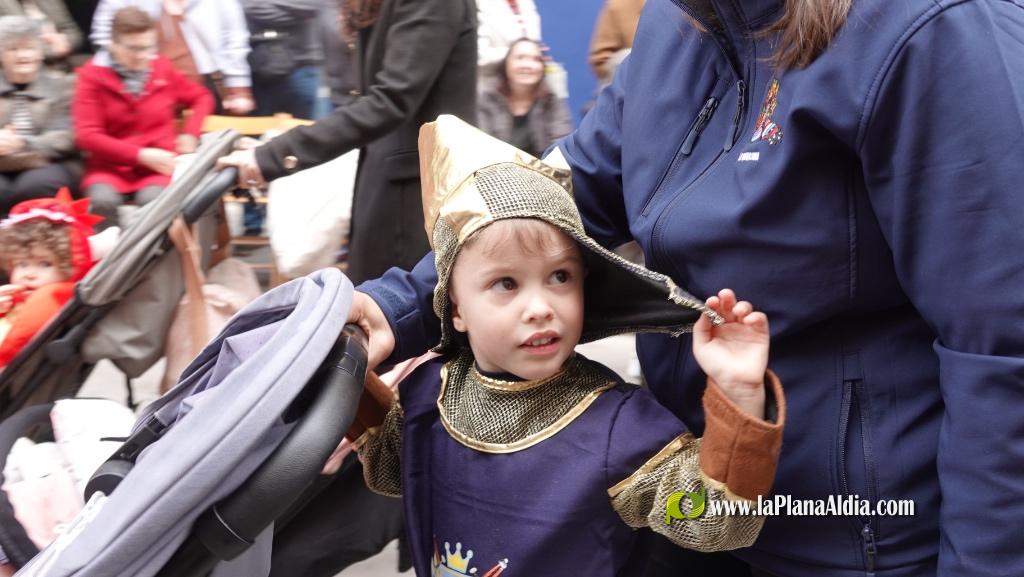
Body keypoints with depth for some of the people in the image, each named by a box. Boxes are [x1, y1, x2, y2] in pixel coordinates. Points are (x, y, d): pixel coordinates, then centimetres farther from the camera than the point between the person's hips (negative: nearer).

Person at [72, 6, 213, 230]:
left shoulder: (162, 68, 6)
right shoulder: (93, 75, -3)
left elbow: (202, 97, 23)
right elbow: (87, 135, -9)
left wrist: (190, 133, 4)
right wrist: (141, 155, -16)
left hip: (158, 167, 1)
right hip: (109, 167, -1)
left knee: (152, 200, -34)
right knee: (102, 201, -35)